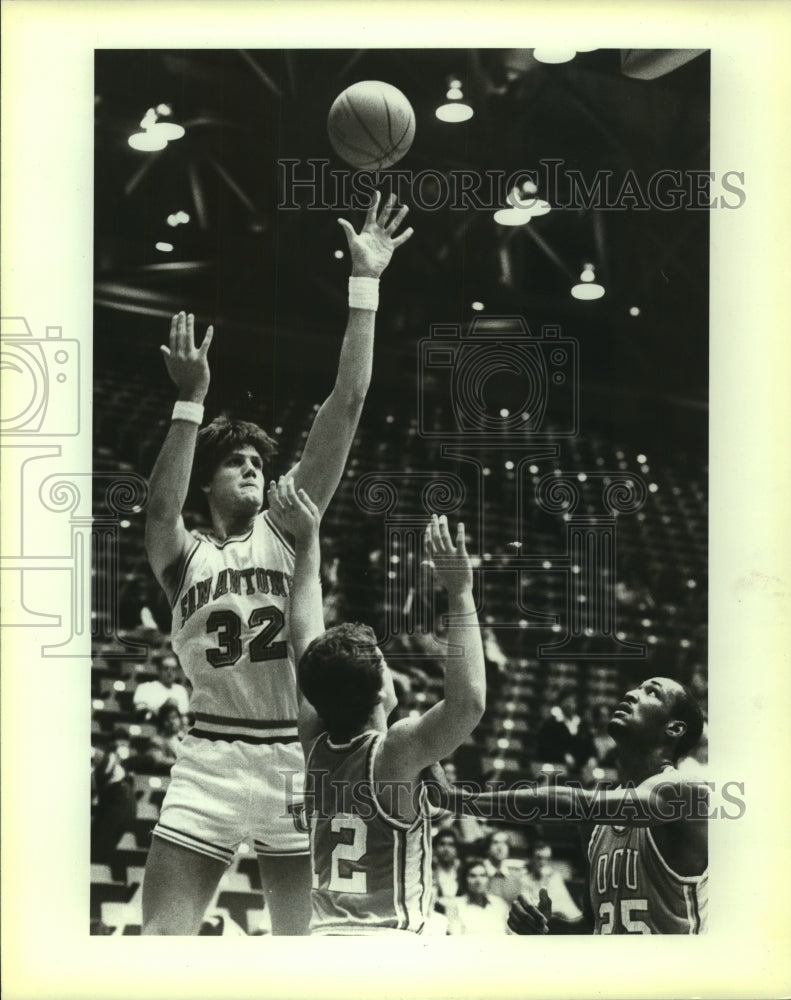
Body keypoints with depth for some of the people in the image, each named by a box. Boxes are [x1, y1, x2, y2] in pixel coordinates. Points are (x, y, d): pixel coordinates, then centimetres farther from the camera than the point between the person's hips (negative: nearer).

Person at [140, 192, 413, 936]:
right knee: (161, 934, -5)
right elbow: (160, 507, -22)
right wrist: (190, 400, -30)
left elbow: (345, 406, -2)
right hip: (213, 758, -1)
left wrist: (364, 286, -7)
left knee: (304, 932, 10)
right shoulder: (182, 556, 5)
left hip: (297, 757, 2)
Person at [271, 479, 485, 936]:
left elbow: (309, 647, 15)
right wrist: (460, 592, -22)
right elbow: (468, 701, -26)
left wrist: (309, 542, 19)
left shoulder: (314, 746, 6)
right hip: (387, 943, -7)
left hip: (323, 935, 7)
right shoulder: (394, 754, -11)